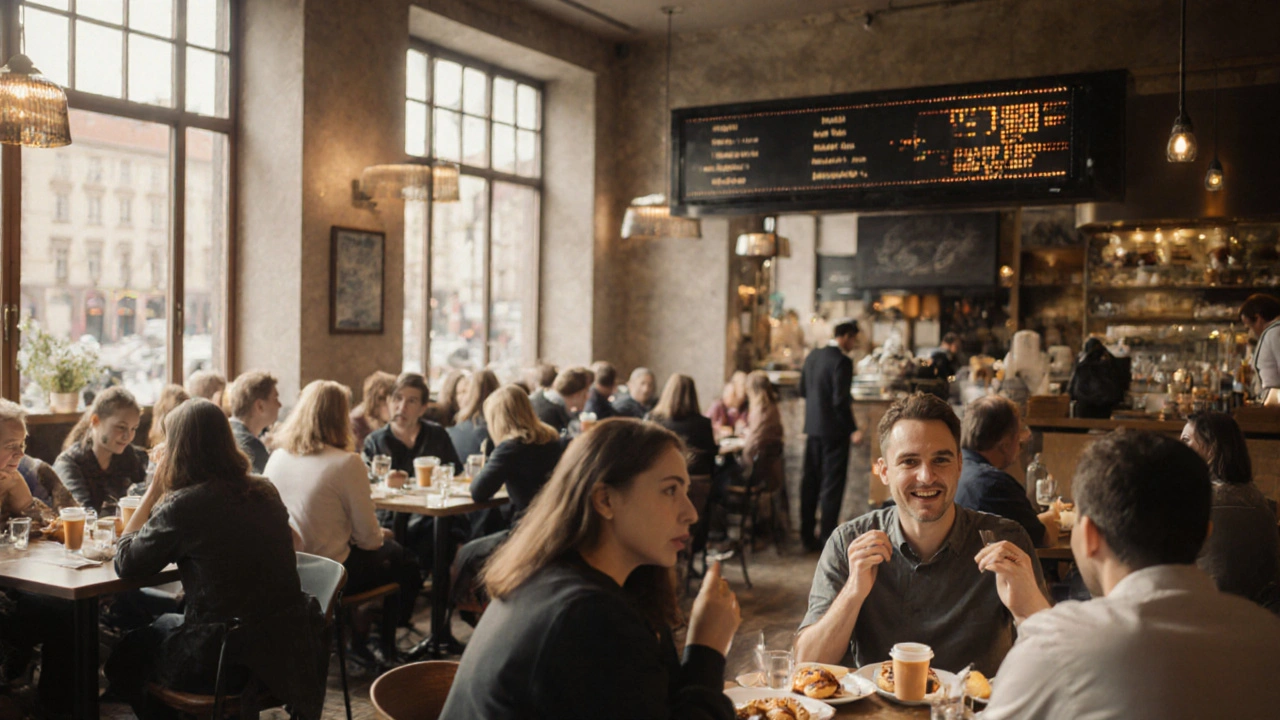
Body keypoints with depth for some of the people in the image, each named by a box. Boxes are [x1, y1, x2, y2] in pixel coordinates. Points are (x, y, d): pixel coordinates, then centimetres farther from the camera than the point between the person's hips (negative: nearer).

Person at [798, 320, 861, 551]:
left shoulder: (813, 356, 6)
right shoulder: (842, 361, -17)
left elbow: (803, 390, 14)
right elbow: (841, 401, -21)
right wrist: (853, 430, -16)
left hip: (813, 428, 7)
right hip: (834, 430, -7)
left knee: (811, 482, 13)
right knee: (832, 484, 1)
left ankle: (807, 536, 20)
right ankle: (828, 538, 6)